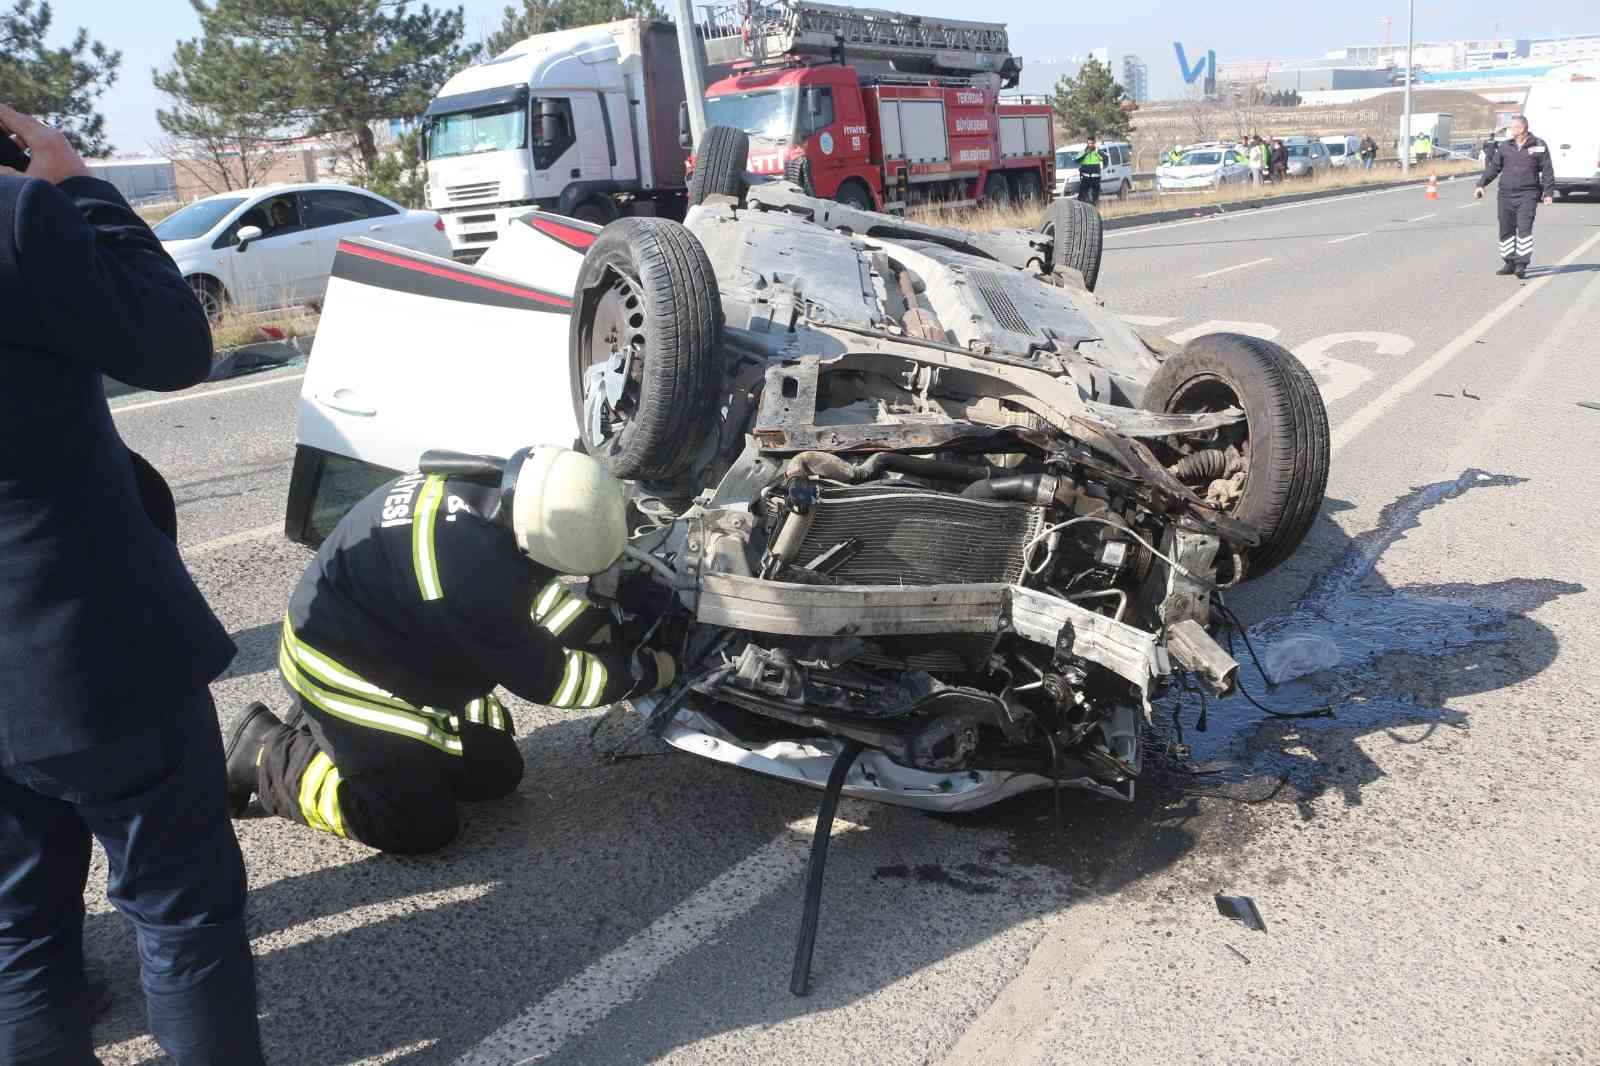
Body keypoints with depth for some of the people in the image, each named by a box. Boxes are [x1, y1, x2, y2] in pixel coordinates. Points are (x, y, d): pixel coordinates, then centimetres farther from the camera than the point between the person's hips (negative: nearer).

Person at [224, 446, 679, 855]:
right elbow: (542, 677, -23)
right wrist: (642, 671, -13)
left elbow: (534, 595, 5)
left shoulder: (487, 487, -13)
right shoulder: (470, 574, -38)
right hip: (338, 666, -9)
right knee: (420, 824, -11)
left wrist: (614, 638, -3)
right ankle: (267, 754, 5)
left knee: (495, 773, 10)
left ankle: (323, 727, 21)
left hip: (387, 638, 9)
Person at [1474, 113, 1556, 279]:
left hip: (1528, 195, -4)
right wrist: (1481, 184, 3)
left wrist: (1548, 192, -5)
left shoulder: (1539, 146, 3)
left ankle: (1521, 265, -12)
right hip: (1506, 194, 4)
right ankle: (1509, 263, 18)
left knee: (1524, 228, -12)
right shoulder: (1505, 147, 11)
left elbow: (1547, 171, 2)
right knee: (1506, 230, 7)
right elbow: (1493, 167, 14)